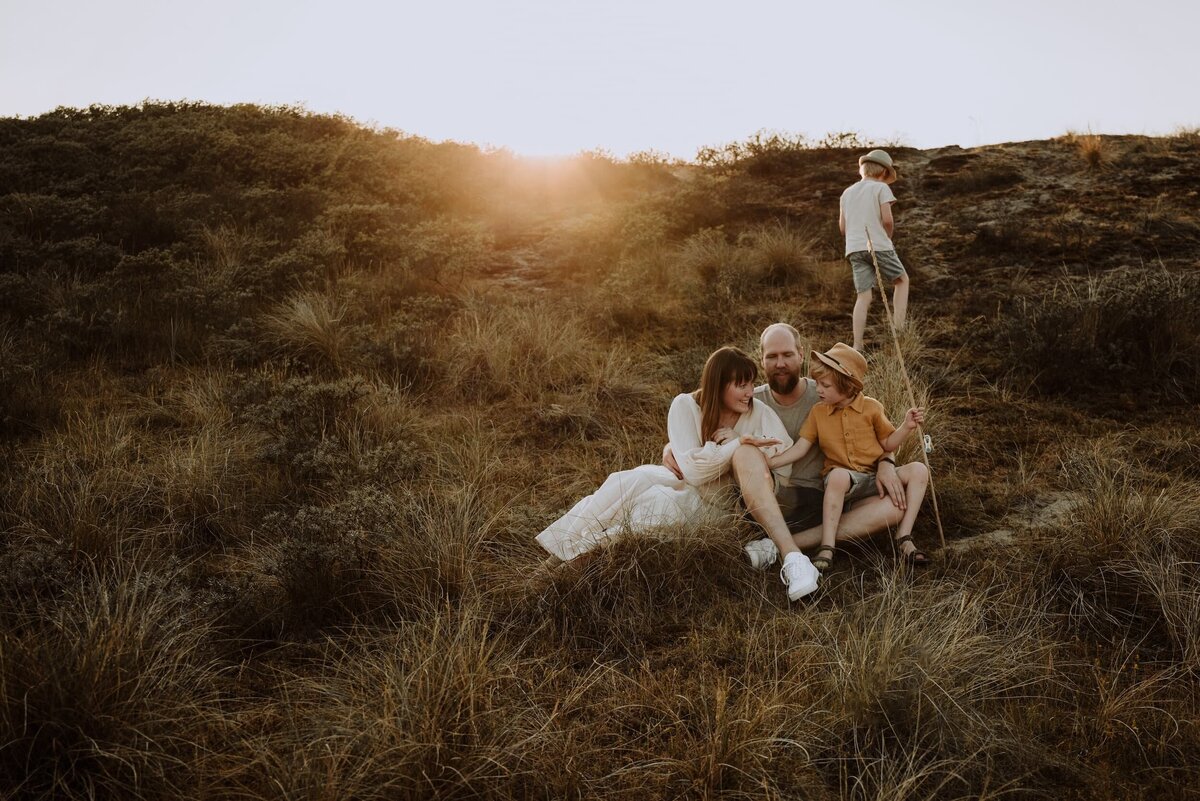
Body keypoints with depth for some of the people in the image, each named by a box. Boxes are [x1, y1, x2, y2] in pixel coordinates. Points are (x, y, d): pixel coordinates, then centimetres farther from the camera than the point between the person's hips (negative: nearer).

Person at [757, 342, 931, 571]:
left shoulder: (871, 407, 2)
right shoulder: (818, 413, 5)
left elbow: (888, 444, 7)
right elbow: (800, 449, 1)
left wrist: (906, 427, -10)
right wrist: (769, 462, -11)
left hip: (875, 477, 2)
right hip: (842, 478, -1)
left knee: (918, 470, -22)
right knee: (838, 475, -39)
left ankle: (904, 538, -19)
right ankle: (827, 547, -38)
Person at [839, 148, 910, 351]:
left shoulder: (847, 192, 17)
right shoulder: (881, 188, 0)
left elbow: (842, 226, 16)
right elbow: (887, 219, -9)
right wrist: (887, 237, 8)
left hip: (854, 248, 4)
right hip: (878, 245, -4)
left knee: (864, 297, 3)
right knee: (902, 280, 17)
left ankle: (857, 347, -7)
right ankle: (898, 326, 3)